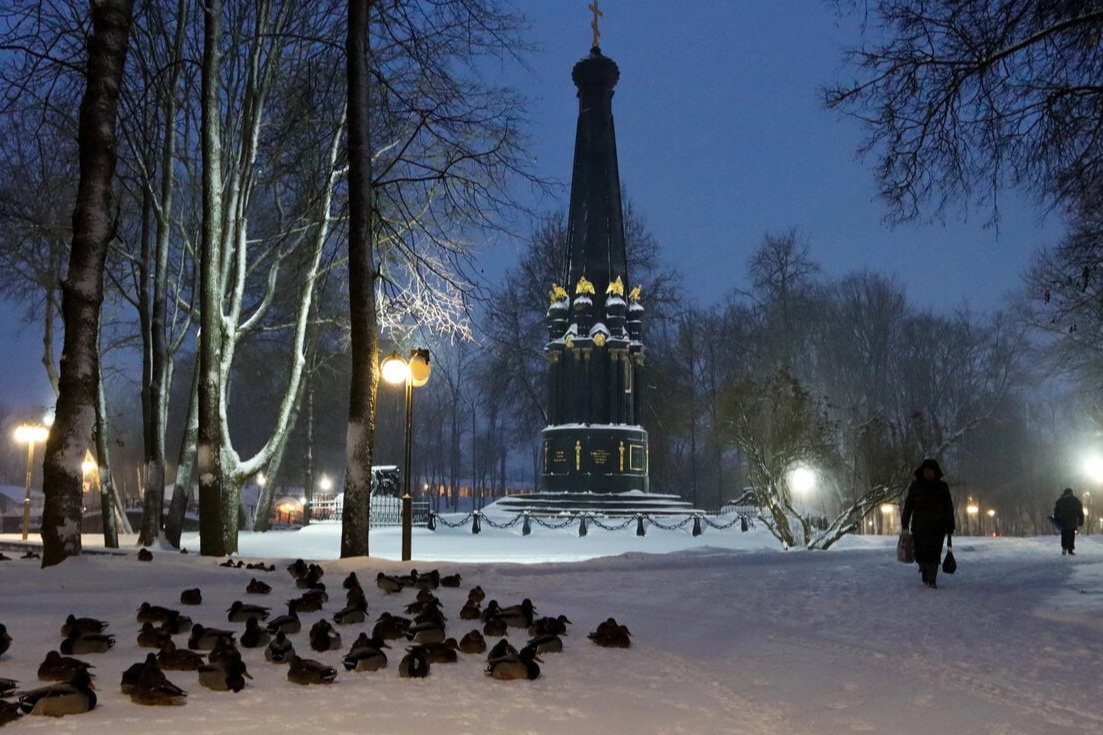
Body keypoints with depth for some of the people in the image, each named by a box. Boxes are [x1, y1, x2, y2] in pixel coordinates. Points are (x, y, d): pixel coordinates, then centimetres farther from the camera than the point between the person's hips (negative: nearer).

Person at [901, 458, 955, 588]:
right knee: (920, 553, 1)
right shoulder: (916, 485, 5)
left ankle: (931, 580, 3)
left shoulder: (942, 486, 6)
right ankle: (925, 568, 30)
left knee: (934, 554, -4)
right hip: (919, 526, 0)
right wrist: (904, 523, 0)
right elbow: (908, 504, 6)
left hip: (937, 527, 0)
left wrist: (950, 526, 2)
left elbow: (949, 507, 8)